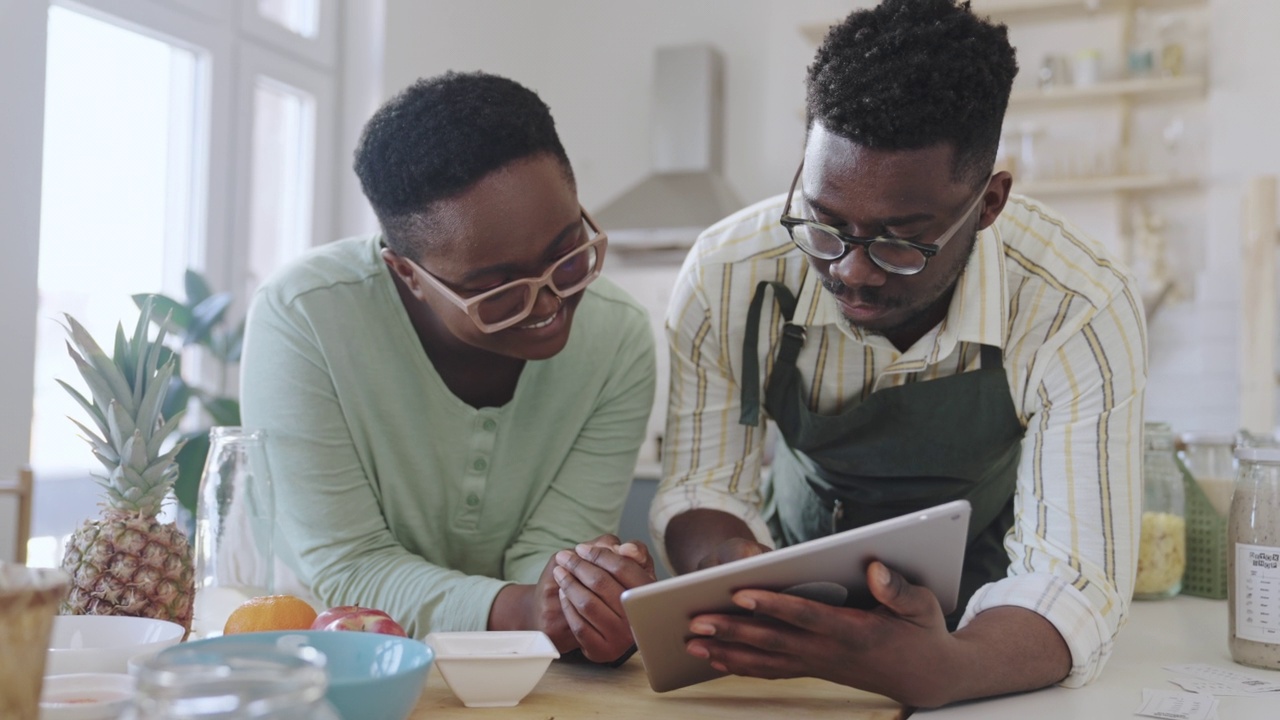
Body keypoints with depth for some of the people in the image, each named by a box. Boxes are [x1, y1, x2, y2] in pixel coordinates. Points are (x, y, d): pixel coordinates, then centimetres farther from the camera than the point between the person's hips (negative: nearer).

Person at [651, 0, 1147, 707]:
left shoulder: (1084, 315, -25)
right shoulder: (724, 279, -21)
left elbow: (1070, 585, -26)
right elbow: (700, 491, -10)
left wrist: (940, 670, -48)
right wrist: (736, 573, -34)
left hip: (970, 628, 0)